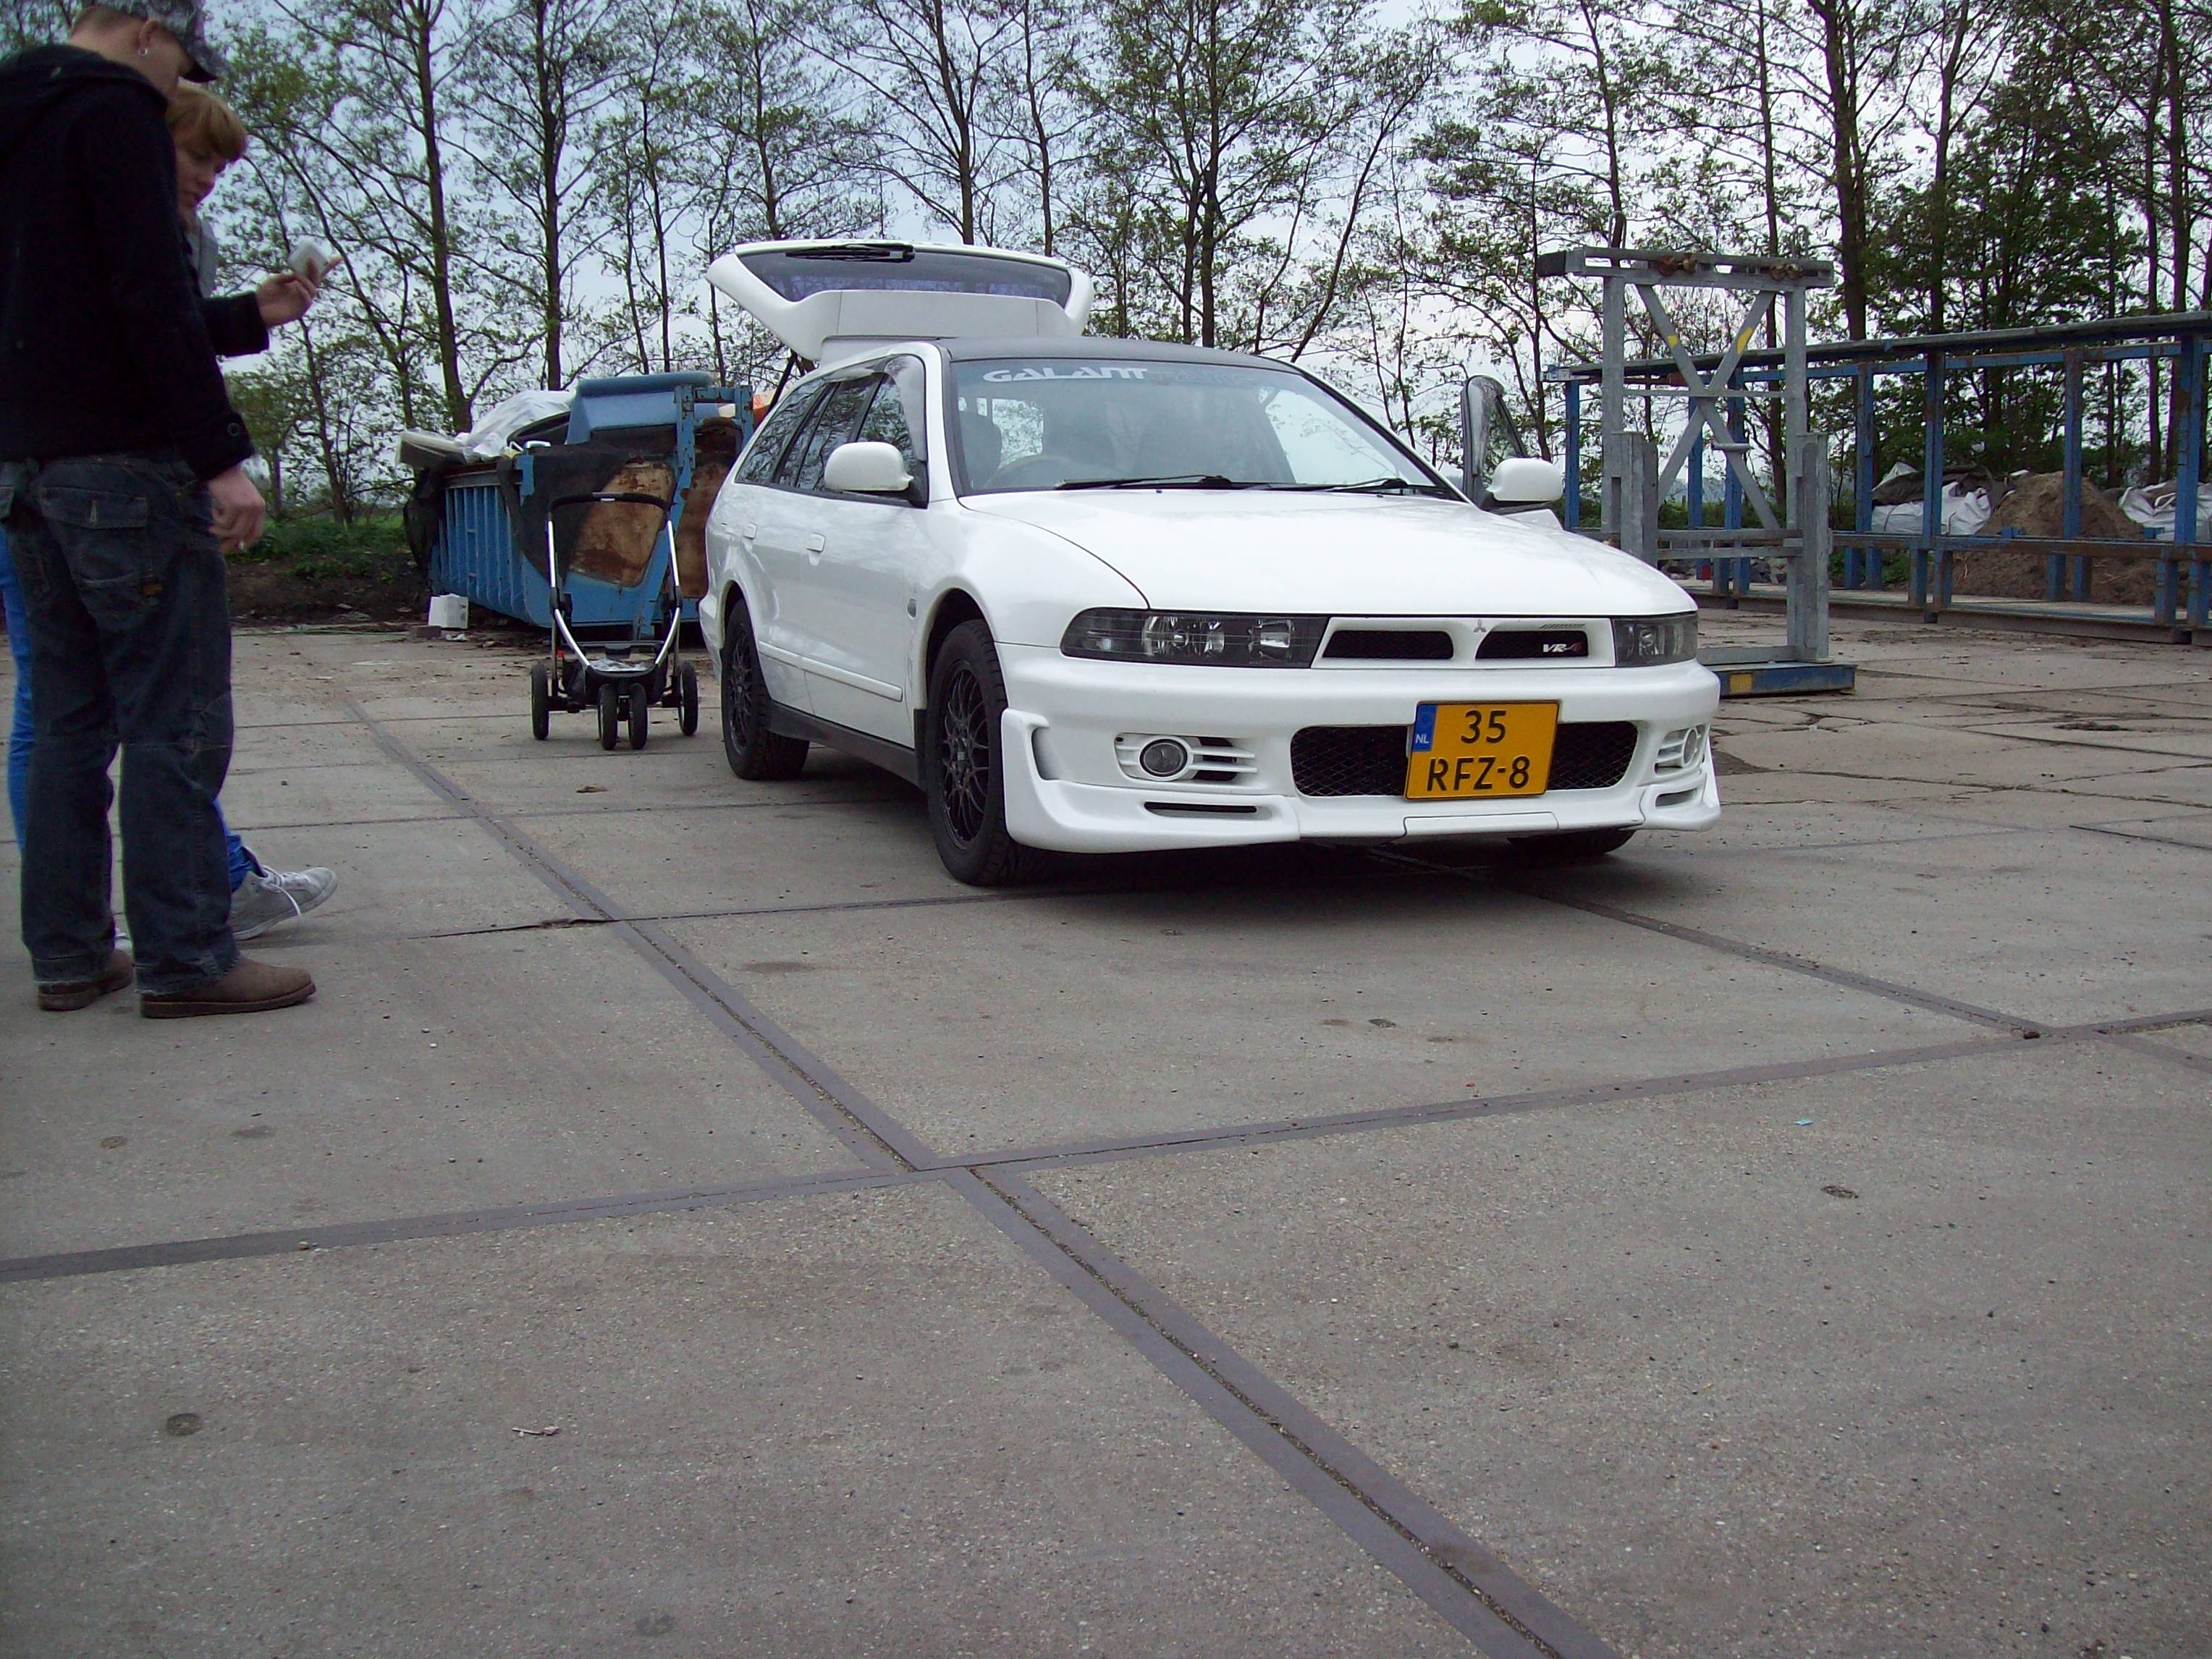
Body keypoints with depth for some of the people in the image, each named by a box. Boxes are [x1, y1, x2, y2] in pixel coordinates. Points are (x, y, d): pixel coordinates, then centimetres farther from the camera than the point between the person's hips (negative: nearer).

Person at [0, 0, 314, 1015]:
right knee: (175, 720, -6)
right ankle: (184, 960, -5)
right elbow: (151, 300, -18)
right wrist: (221, 456, -19)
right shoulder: (114, 110, -8)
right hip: (124, 463, -9)